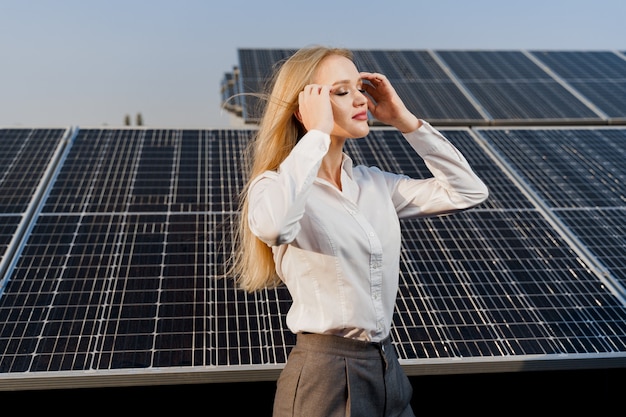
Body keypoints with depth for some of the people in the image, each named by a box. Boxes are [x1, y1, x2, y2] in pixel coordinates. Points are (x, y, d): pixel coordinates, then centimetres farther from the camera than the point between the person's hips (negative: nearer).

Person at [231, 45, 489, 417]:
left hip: (387, 367, 6)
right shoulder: (276, 184, -12)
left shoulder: (376, 183, 5)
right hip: (323, 373, -6)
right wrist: (318, 133, -26)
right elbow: (272, 226, -37)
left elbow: (469, 192, 6)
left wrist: (405, 121, 0)